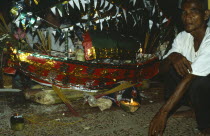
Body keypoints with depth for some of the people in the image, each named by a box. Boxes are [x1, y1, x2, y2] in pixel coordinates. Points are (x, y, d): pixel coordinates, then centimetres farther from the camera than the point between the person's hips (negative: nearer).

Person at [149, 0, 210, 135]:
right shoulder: (182, 37, -5)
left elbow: (190, 77, -33)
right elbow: (162, 69, -5)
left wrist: (163, 113, -35)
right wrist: (172, 56, -30)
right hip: (193, 88, 6)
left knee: (198, 83, -35)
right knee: (173, 67, -13)